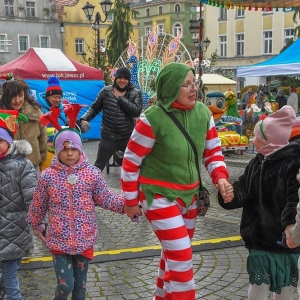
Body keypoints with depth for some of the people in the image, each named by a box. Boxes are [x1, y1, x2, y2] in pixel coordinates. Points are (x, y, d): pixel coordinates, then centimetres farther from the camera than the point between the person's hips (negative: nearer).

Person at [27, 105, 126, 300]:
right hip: (59, 240, -1)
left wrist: (126, 203, -17)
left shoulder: (92, 174, -5)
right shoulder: (48, 176, -7)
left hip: (84, 239, 2)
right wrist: (36, 225, 17)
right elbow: (39, 205, 6)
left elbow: (106, 199, -2)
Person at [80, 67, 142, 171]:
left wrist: (120, 97, -13)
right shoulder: (106, 91, 1)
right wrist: (84, 119, -11)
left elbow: (136, 112, -17)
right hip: (108, 137, 1)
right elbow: (95, 108, 7)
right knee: (98, 166, 12)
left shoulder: (135, 93, -3)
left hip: (128, 137, -1)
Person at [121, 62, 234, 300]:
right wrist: (131, 201, -7)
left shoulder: (203, 113, -6)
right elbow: (131, 162, -14)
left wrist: (221, 178, -12)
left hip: (189, 194, 6)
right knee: (181, 256, -11)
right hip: (159, 196, -6)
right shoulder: (153, 118, -23)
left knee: (175, 252, 21)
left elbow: (213, 151, 6)